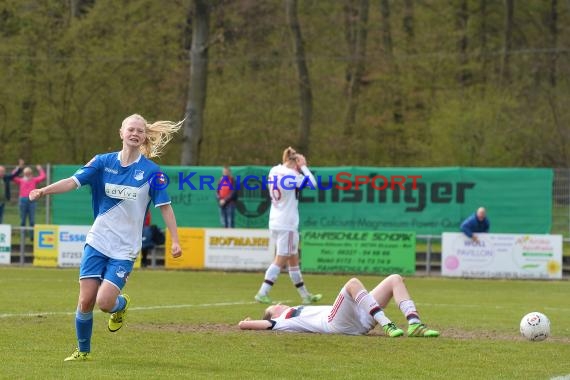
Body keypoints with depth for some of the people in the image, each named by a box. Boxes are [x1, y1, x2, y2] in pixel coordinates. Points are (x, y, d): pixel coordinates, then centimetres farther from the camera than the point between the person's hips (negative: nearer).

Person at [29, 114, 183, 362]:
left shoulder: (151, 171, -4)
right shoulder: (104, 162, 0)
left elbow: (165, 206, 0)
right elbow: (73, 181, -9)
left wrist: (175, 240, -6)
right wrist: (44, 190, -26)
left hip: (125, 249, -2)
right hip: (97, 241, 2)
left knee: (105, 302, -14)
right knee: (86, 301, -3)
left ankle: (122, 305, 23)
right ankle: (83, 351, 19)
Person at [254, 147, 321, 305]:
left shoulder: (274, 171, 6)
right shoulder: (291, 175, -16)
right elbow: (313, 183, -11)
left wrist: (300, 168, 14)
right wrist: (303, 167, -2)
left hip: (275, 221, 8)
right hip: (287, 224, -8)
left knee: (293, 259, 14)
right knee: (280, 260, -4)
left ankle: (305, 295, 20)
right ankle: (262, 293, -8)